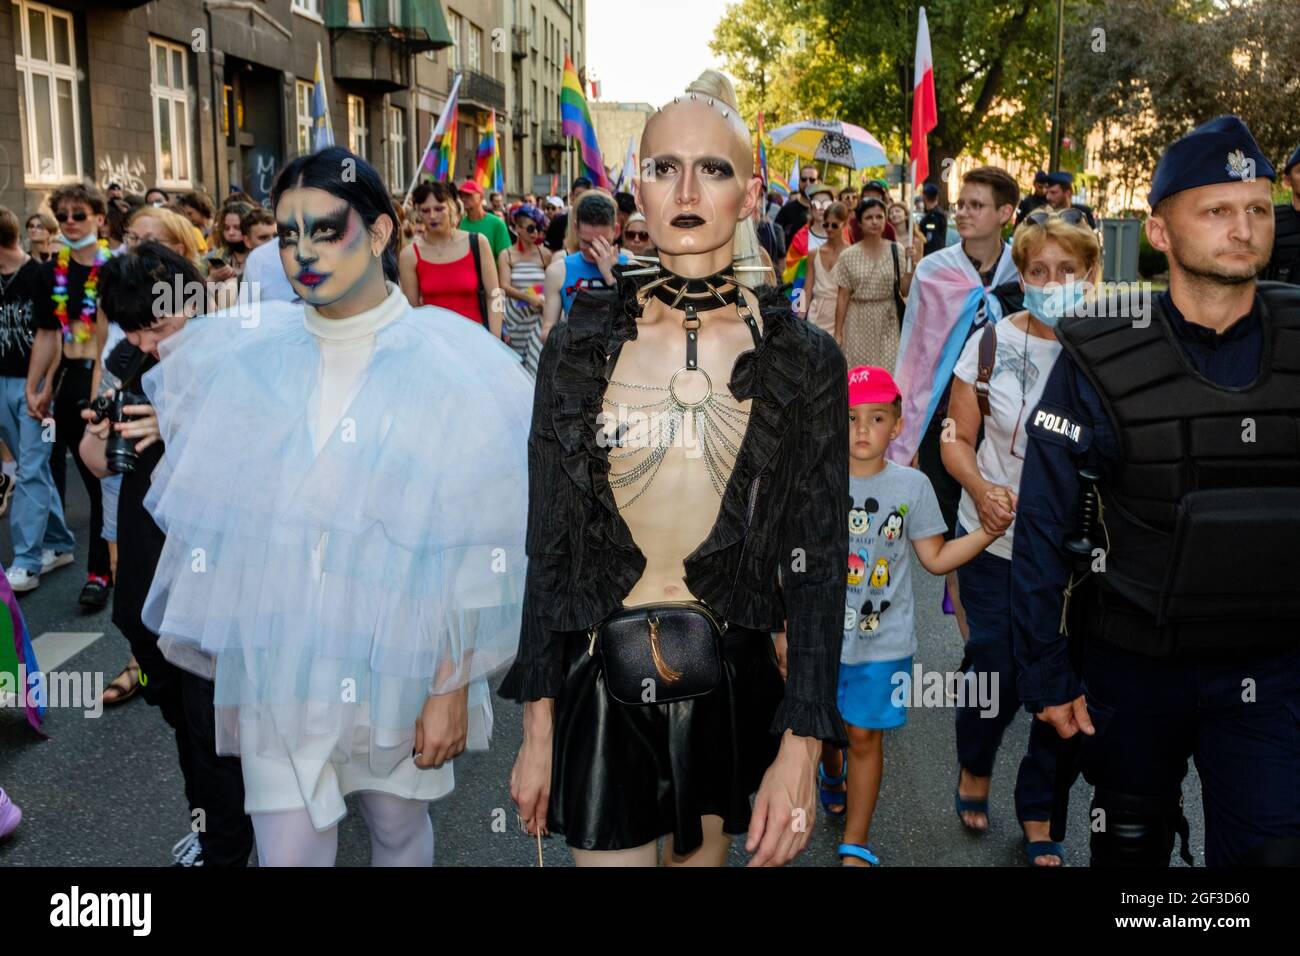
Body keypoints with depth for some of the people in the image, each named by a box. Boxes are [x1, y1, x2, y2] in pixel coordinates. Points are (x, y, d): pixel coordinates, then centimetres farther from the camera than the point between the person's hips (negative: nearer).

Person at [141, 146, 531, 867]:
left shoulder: (449, 368, -8)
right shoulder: (246, 355, 1)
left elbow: (471, 552, -10)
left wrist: (453, 689, -11)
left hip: (400, 663, -2)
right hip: (276, 665, 2)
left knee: (399, 827, 15)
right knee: (288, 851, 3)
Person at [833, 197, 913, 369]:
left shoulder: (897, 251, -1)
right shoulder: (848, 255, -1)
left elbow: (905, 291, -2)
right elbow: (843, 297, 2)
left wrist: (910, 263, -14)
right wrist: (838, 332, 0)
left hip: (888, 323, 0)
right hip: (858, 324, 0)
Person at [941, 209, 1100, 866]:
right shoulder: (991, 342, -4)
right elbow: (957, 439, 1)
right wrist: (981, 489, -18)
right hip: (997, 542, 0)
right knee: (995, 674, 7)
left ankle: (1039, 813, 32)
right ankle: (974, 769, 41)